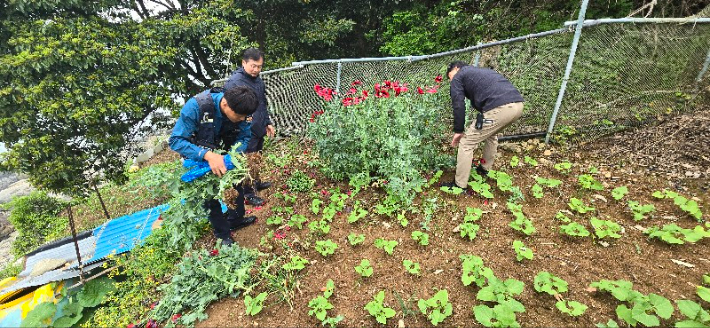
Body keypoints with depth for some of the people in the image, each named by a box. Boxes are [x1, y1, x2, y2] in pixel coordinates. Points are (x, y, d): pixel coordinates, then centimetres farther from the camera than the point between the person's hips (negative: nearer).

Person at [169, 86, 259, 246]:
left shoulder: (240, 109, -26)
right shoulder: (196, 106, -38)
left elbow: (244, 137, -13)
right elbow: (176, 141, -35)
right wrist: (207, 155, -49)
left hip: (225, 150, 4)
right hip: (198, 154, -4)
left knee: (237, 183, 11)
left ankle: (236, 219, 34)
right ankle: (222, 233, 18)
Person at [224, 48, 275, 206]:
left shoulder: (258, 80, 8)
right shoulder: (234, 82, -20)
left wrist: (267, 123, 18)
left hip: (259, 130, 8)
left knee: (257, 160, 24)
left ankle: (256, 183, 44)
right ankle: (248, 193, 23)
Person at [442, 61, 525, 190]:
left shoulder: (458, 77, 15)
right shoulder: (481, 71, 37)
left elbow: (458, 106, 2)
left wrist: (458, 131, 12)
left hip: (499, 108, -8)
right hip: (517, 104, 8)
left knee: (466, 143, 4)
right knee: (491, 134, 35)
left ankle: (460, 185, 11)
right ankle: (484, 169, 46)